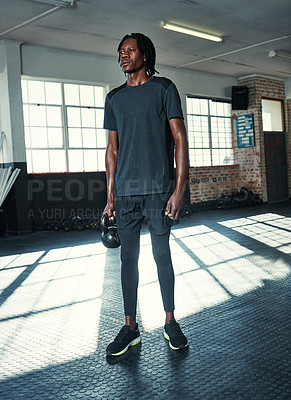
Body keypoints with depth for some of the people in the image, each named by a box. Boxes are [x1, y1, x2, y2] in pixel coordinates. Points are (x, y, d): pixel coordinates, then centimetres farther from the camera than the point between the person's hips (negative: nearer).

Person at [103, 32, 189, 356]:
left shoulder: (163, 88, 4)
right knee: (128, 257, 5)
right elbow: (113, 149, 15)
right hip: (125, 192, 3)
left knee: (162, 254, 4)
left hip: (158, 189, -3)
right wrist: (110, 195, 9)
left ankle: (170, 321, 20)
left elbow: (179, 139, -2)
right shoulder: (114, 97, 15)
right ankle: (130, 327, 16)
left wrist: (179, 188, -11)